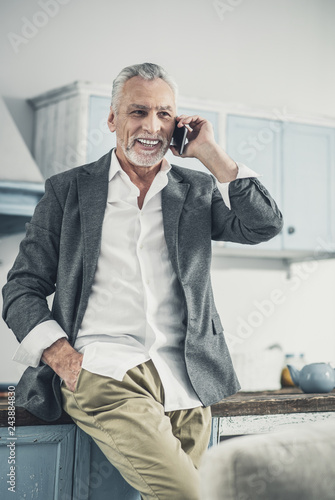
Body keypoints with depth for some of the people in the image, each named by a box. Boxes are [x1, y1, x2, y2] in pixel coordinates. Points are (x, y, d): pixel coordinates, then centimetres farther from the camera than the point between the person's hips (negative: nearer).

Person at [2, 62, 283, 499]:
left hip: (186, 381, 3)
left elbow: (264, 225, 0)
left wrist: (211, 154, 1)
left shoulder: (198, 191, 16)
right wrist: (65, 360, -7)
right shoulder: (68, 190, 12)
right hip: (103, 370, -3)